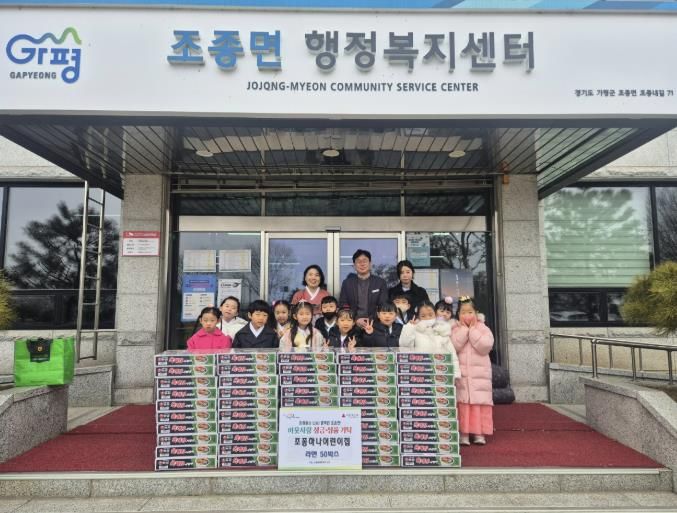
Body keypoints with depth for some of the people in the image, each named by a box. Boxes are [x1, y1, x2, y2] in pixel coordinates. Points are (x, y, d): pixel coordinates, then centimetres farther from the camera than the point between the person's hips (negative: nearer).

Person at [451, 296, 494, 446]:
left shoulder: (483, 328, 5)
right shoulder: (455, 329, 5)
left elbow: (485, 347, -12)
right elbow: (453, 346, -13)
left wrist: (473, 330, -10)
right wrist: (464, 329, -10)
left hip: (480, 373, 1)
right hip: (461, 373, -1)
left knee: (480, 403, 1)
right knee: (462, 403, -3)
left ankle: (479, 433, 10)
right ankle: (463, 433, 3)